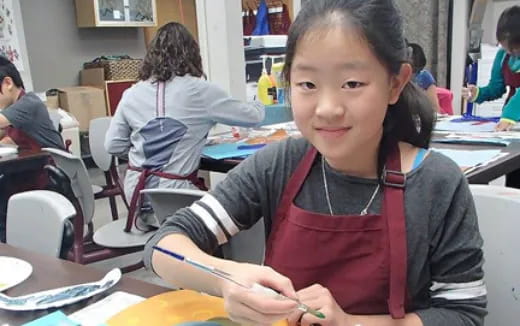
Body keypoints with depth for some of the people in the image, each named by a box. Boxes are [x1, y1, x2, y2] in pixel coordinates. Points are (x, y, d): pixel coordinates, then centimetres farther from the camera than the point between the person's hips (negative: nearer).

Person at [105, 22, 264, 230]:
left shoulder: (131, 94, 4)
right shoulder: (199, 91, -6)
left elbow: (112, 145, 9)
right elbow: (253, 116, 4)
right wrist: (259, 105, 26)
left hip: (136, 190, 5)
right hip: (173, 194, -5)